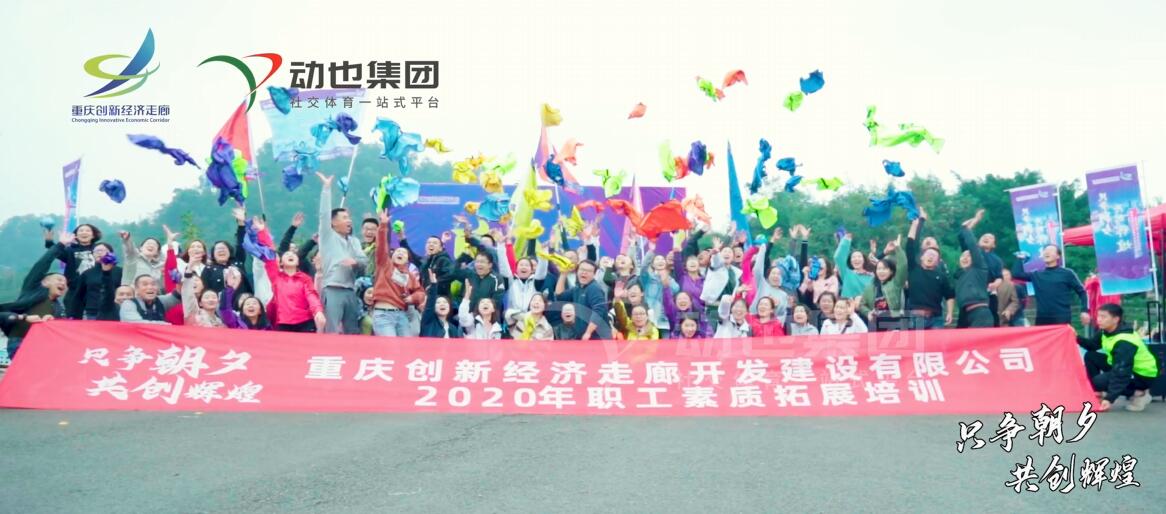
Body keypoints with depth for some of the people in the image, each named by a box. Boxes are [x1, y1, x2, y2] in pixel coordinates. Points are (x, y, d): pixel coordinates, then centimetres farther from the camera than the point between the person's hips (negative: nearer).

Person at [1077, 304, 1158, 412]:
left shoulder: (1124, 342, -32)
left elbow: (1121, 373, -35)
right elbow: (1092, 345, 10)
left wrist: (1110, 398, -38)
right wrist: (1078, 339, -13)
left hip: (1143, 375, -9)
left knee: (1100, 381, -25)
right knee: (1090, 356, 0)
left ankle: (1138, 393, -7)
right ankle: (1097, 394, 7)